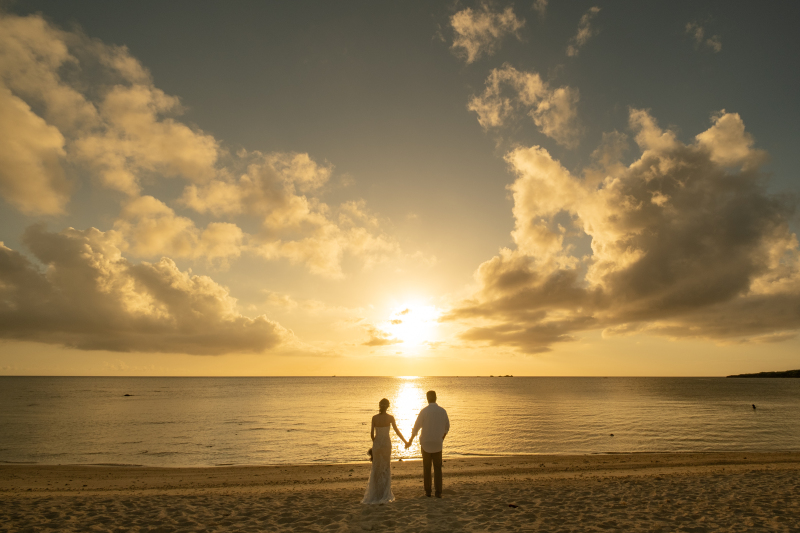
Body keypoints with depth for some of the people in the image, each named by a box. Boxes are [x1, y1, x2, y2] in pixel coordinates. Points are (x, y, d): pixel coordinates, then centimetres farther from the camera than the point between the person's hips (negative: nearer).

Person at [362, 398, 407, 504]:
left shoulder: (374, 418, -5)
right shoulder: (390, 417, -8)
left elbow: (372, 433, -4)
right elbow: (397, 431, -3)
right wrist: (405, 441, 10)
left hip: (376, 444, 1)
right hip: (386, 444, -1)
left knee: (376, 469, 13)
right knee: (386, 468, 11)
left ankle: (375, 494, 17)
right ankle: (385, 494, 13)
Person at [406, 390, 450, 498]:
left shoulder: (424, 411, -12)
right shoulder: (443, 411, -3)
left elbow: (416, 427, -8)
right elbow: (447, 427, 9)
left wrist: (410, 441, 4)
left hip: (426, 444, -2)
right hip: (437, 444, 2)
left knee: (427, 468, 11)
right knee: (437, 468, 10)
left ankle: (428, 491, 15)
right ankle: (438, 492, 6)